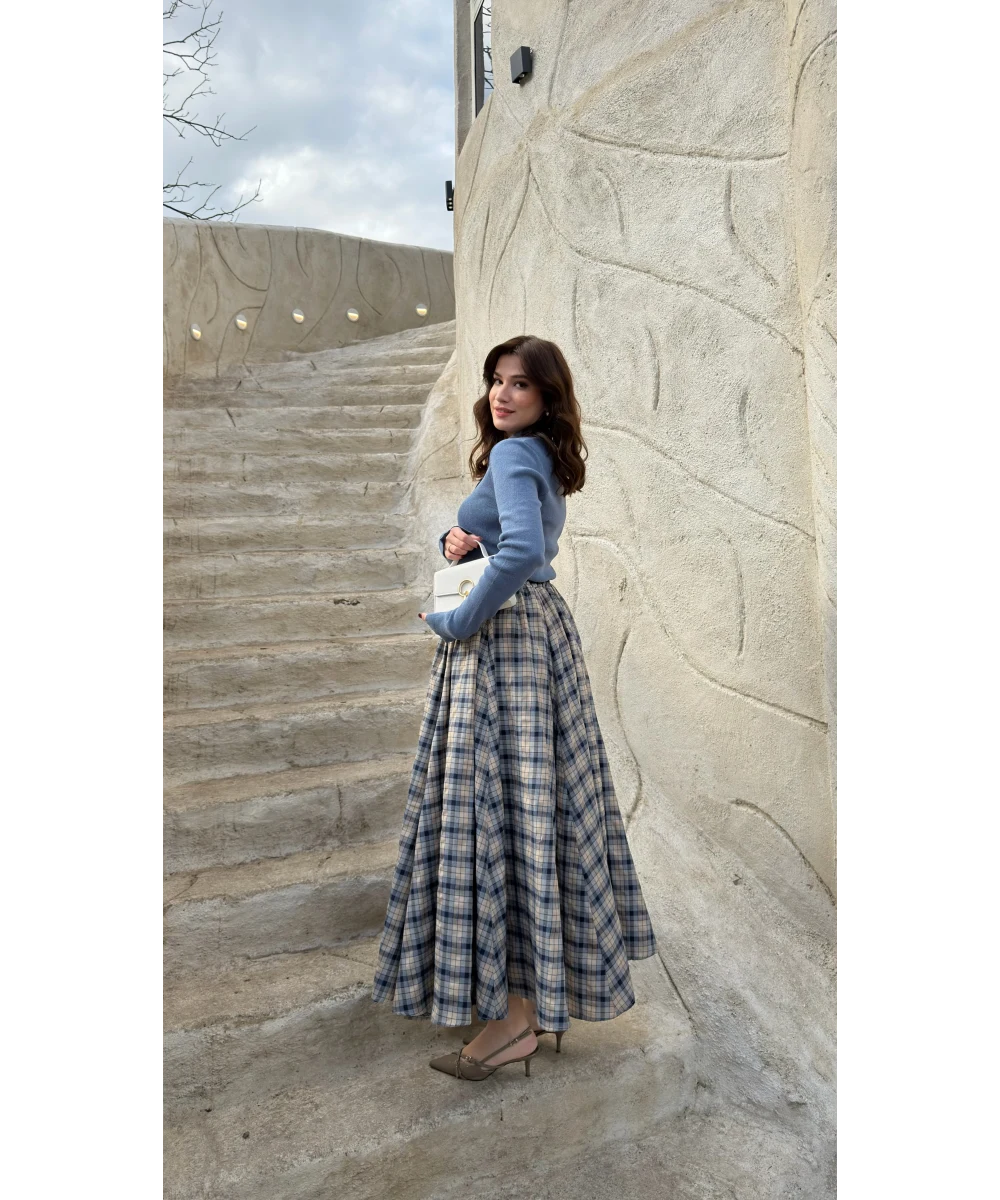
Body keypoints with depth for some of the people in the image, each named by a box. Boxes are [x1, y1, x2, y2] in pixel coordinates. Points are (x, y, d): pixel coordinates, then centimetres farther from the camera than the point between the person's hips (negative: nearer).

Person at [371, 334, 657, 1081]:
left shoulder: (511, 455, -11)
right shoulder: (541, 460, 19)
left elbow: (522, 551, -28)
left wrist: (456, 621, -18)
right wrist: (456, 541, 3)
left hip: (503, 641, -10)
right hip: (544, 629, 10)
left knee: (495, 804, -7)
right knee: (543, 800, 15)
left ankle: (516, 1012, 1)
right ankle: (551, 981, 31)